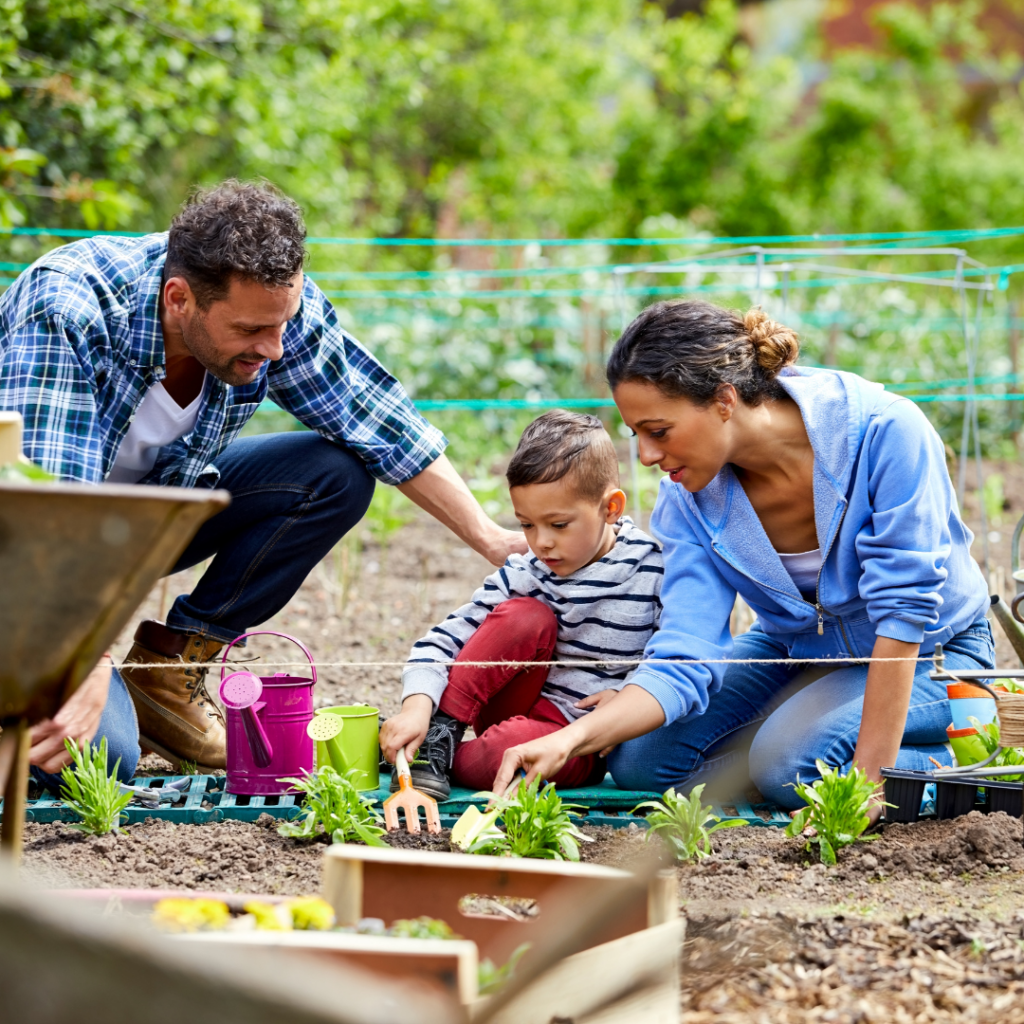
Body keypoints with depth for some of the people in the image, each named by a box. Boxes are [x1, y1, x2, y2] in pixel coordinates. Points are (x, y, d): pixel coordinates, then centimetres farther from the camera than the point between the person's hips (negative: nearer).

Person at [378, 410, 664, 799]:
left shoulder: (653, 571, -11)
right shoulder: (524, 574, -6)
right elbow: (447, 639, -10)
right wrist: (417, 706, -26)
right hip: (512, 707, 3)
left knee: (510, 748, -38)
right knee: (526, 616, -25)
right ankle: (439, 733, -18)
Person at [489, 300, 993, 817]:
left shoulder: (884, 430, -31)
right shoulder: (687, 498, -16)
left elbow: (903, 610, -29)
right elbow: (682, 663, -20)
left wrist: (870, 778, -30)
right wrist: (571, 740, -36)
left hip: (930, 653, -6)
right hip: (796, 650, 6)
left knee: (791, 759, -31)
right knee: (638, 761, -12)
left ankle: (959, 767, -6)